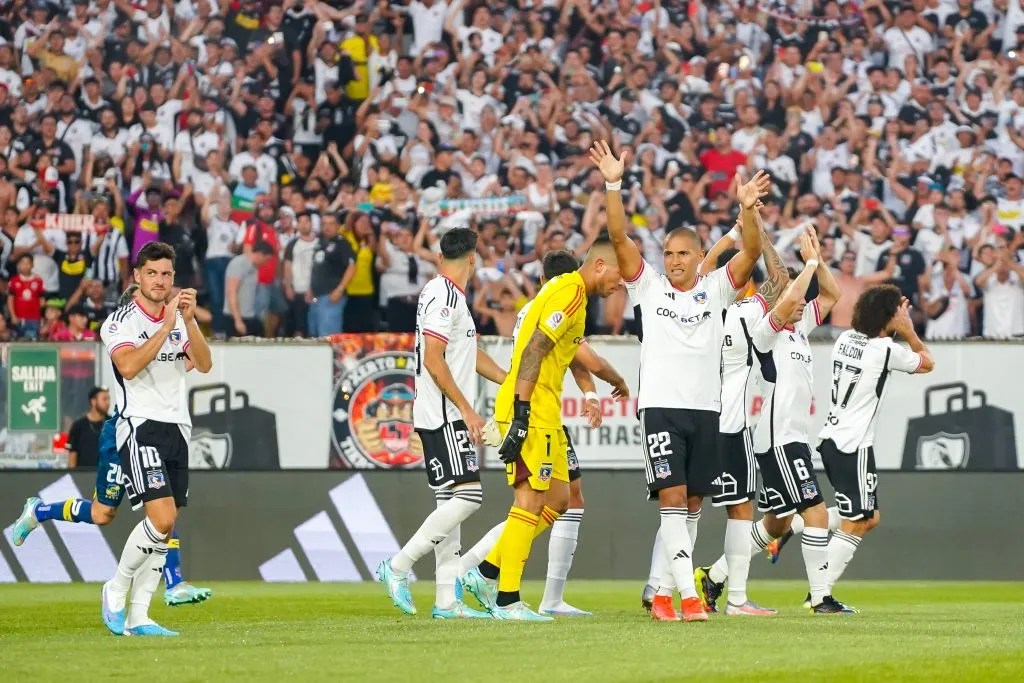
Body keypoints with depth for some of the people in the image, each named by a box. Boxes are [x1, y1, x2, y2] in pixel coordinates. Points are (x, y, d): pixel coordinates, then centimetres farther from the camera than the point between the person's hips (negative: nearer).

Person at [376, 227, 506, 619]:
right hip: (444, 416, -10)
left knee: (450, 502, 7)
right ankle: (398, 567, -12)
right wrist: (467, 409, -19)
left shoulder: (452, 297, 18)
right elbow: (433, 362, -19)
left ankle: (446, 601, 6)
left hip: (449, 418, 10)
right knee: (466, 497, -15)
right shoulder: (444, 297, -13)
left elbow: (472, 355, 27)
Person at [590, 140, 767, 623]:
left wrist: (747, 208, -21)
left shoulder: (716, 289, 9)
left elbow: (750, 251, -4)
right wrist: (613, 186, -16)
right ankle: (688, 594, -18)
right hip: (661, 407, -3)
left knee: (691, 506, 6)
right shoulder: (649, 287, 6)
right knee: (671, 498, -13)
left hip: (706, 410, 3)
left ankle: (661, 592, 15)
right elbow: (619, 239, -4)